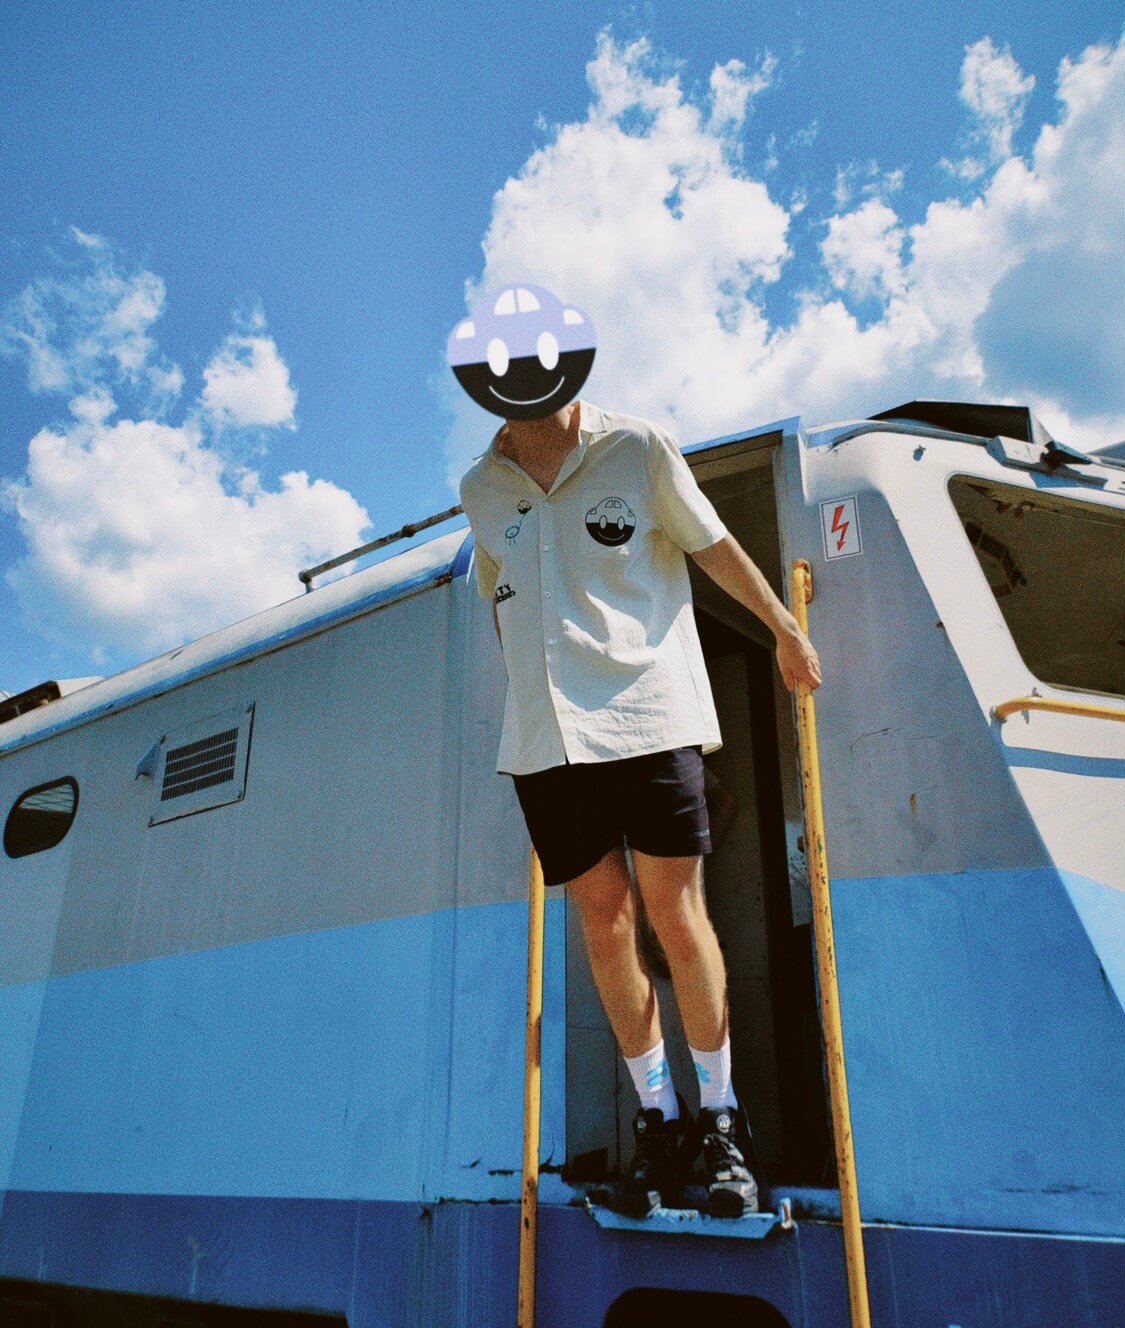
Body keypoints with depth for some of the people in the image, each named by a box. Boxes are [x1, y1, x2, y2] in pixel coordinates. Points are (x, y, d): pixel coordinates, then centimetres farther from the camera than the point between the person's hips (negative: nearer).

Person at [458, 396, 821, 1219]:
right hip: (544, 734, 3)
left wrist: (788, 632, 17)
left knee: (676, 915, 0)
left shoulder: (637, 448, 2)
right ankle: (658, 1115, 22)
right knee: (603, 920, 6)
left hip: (646, 714, -3)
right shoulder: (480, 488, 12)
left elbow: (713, 546, 9)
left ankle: (721, 1118, 19)